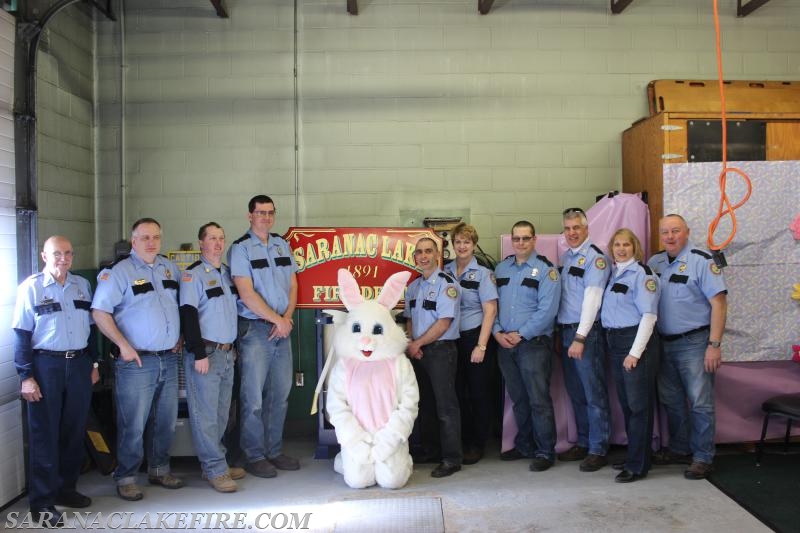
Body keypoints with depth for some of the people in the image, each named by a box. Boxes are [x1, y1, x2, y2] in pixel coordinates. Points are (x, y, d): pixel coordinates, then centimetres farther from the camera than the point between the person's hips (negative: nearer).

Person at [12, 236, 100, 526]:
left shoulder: (82, 285, 9)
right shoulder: (30, 287, -5)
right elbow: (21, 334, -7)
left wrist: (93, 363, 13)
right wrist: (26, 377, -12)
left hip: (79, 364, 5)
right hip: (45, 364, -4)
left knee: (74, 431, 12)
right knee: (44, 435, 3)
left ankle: (66, 488, 27)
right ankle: (42, 502, 12)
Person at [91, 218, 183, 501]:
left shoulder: (169, 267, 12)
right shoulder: (118, 271, -6)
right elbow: (100, 312, -11)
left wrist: (179, 337, 12)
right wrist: (123, 345, -15)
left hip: (169, 360, 6)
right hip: (136, 362, -6)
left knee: (166, 421, 14)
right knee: (133, 424, 0)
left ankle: (159, 469, 29)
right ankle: (126, 478, 16)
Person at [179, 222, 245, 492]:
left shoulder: (228, 272, 14)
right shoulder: (193, 274, -7)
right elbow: (188, 315, -13)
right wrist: (199, 354, -17)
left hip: (227, 352, 7)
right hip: (205, 353, -7)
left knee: (221, 412, 12)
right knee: (206, 414, -3)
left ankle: (215, 462, 22)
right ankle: (215, 470, 4)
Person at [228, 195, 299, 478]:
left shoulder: (283, 245, 12)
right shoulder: (240, 248, -5)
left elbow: (293, 285, 11)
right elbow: (247, 294, -12)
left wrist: (287, 319, -5)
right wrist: (277, 320, -11)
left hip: (282, 329, 6)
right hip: (255, 329, -6)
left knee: (280, 394, 11)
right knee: (254, 397, -1)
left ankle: (274, 451, 22)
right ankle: (254, 456, 11)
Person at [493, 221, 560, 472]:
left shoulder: (546, 270, -4)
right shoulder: (501, 268, 12)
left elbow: (547, 310, -13)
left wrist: (520, 334, -14)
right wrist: (497, 332, -4)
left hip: (534, 343, -5)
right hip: (504, 344, 5)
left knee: (539, 400, -3)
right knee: (518, 399, 15)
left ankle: (545, 452, 8)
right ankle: (524, 446, 28)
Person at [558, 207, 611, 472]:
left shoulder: (595, 257, -9)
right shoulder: (565, 257, 14)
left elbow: (591, 299, -17)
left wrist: (580, 338, -20)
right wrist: (562, 334, 9)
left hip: (586, 333, -7)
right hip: (566, 331, 8)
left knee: (594, 394, -1)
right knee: (575, 393, 14)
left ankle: (598, 450, 7)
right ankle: (583, 443, 26)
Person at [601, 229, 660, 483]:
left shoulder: (642, 274, -8)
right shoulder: (611, 274, 14)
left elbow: (649, 315, -14)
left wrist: (635, 352, -18)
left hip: (636, 341, -7)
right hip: (614, 342, 7)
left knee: (638, 404, -2)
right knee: (625, 402, 13)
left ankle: (637, 465, 5)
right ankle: (633, 455, 25)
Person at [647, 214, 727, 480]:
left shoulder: (701, 261, -9)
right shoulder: (654, 263, 7)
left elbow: (719, 302, -12)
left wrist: (714, 344, -17)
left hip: (694, 343, -6)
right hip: (664, 343, 6)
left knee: (700, 403, 1)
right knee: (671, 401, 15)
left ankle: (702, 458, 13)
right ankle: (679, 449, 30)